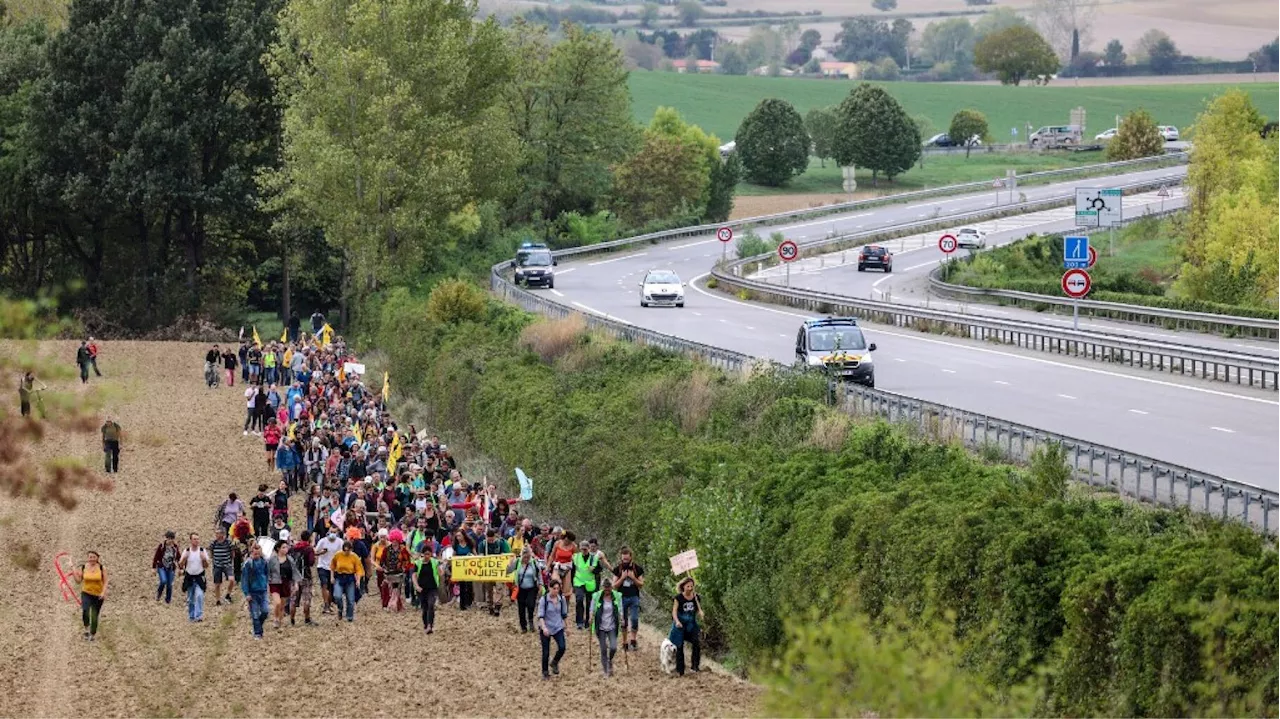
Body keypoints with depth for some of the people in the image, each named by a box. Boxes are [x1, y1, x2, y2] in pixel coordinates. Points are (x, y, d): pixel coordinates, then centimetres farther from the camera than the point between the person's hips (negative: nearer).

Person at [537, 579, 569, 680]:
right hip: (546, 629, -3)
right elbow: (540, 616, -15)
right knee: (546, 652, 2)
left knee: (562, 648, -16)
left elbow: (564, 614, 14)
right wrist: (544, 627, -29)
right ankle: (545, 672, 20)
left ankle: (555, 663, 13)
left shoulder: (561, 599, 1)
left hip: (558, 628, 3)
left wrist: (565, 626, 18)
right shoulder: (544, 600, -11)